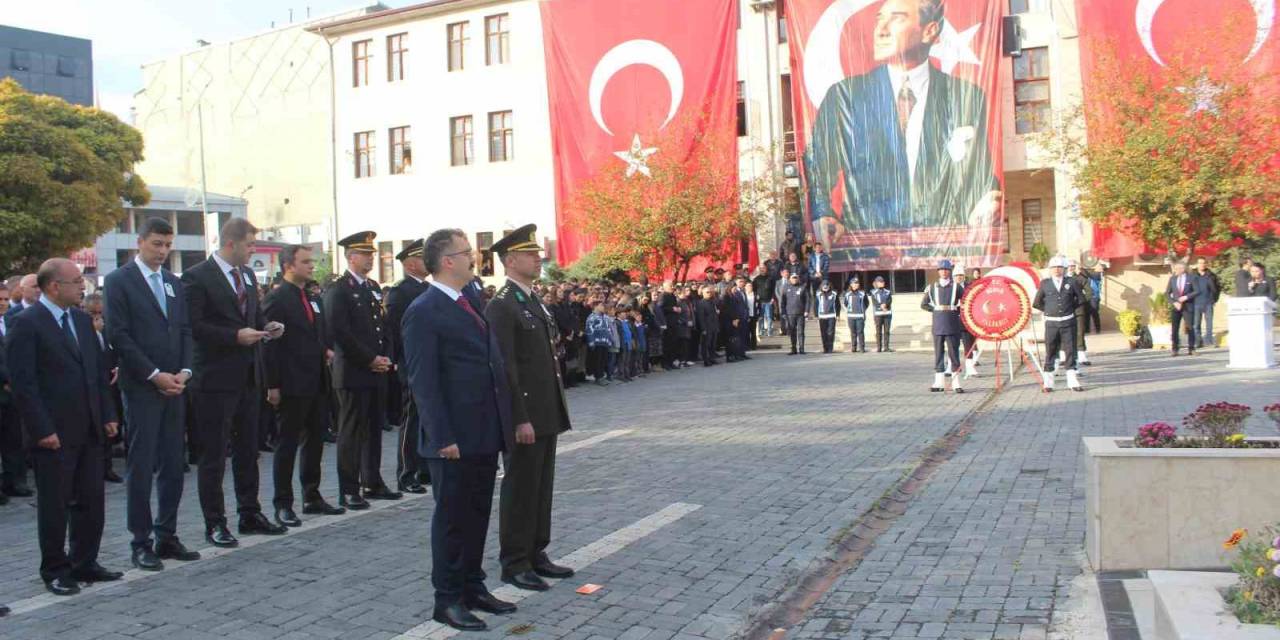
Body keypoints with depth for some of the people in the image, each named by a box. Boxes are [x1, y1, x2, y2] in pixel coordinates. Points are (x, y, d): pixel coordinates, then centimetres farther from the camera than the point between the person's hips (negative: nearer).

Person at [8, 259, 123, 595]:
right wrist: (42, 430, -17)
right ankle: (55, 571, 17)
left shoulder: (81, 319, 12)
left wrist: (107, 414, 10)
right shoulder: (26, 323, -10)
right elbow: (22, 382, -14)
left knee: (92, 500, 11)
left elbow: (99, 371, 16)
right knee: (54, 504, 5)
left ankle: (84, 563, 24)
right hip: (54, 433, -7)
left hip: (89, 429, 7)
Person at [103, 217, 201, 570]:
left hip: (174, 385, 6)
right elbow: (118, 335, -9)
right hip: (140, 387, -6)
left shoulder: (174, 283, 15)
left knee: (173, 465, 7)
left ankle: (166, 537, 16)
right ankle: (141, 543, 6)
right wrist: (155, 375, -13)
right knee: (140, 467, -1)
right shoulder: (119, 281, -3)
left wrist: (184, 372, -3)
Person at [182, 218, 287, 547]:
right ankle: (215, 523, 9)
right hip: (216, 378, -8)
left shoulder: (248, 276, 13)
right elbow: (193, 326, -17)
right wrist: (235, 336, -21)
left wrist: (266, 326, 1)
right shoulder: (197, 277, -11)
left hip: (247, 377, 8)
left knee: (248, 449, 15)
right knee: (213, 454, 1)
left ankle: (250, 514, 26)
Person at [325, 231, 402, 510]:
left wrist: (386, 356, 4)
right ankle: (348, 491, 3)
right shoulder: (338, 290, -8)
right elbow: (339, 332, -16)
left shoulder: (374, 288, 16)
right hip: (353, 373, -7)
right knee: (351, 433, -2)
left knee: (375, 429, 12)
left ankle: (373, 483, 22)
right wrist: (370, 359, -15)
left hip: (378, 372, 7)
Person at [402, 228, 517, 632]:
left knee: (477, 514, 16)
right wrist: (443, 438, -18)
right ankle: (447, 600, 16)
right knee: (452, 518, 4)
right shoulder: (423, 312, -13)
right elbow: (423, 382, -16)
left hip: (485, 434, 8)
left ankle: (473, 587, 29)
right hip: (454, 440, -8)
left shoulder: (472, 298, 11)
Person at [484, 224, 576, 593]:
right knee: (520, 490, 1)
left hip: (546, 415, 9)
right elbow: (505, 368, -19)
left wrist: (557, 410, 16)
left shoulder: (534, 302, 15)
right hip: (525, 417, -9)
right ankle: (514, 564, 11)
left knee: (542, 488, 15)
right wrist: (520, 419, -21)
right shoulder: (501, 306, -14)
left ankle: (536, 554, 25)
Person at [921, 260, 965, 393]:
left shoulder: (956, 286, 2)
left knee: (953, 352, 0)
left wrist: (957, 310, -3)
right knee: (938, 353, 5)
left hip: (952, 326, -2)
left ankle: (956, 383, 3)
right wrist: (936, 310, 4)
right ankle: (939, 383, 10)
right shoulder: (932, 287, 8)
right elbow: (924, 304, 13)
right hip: (938, 325, 2)